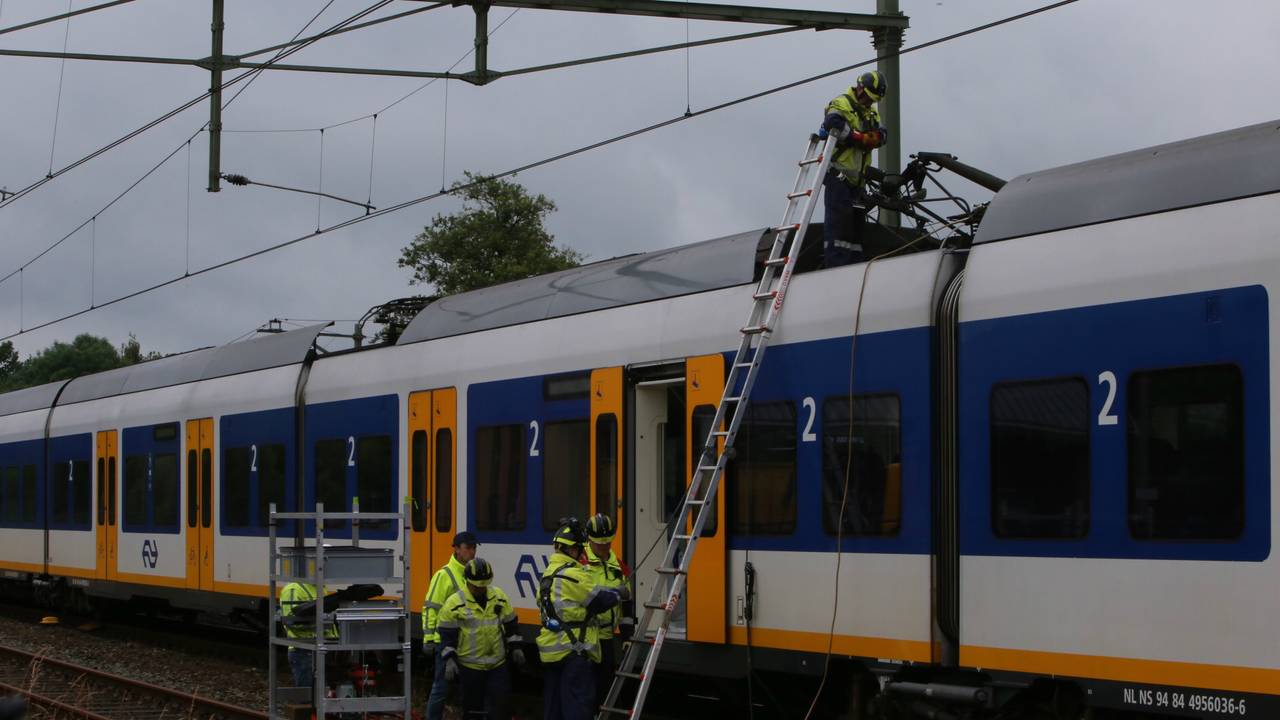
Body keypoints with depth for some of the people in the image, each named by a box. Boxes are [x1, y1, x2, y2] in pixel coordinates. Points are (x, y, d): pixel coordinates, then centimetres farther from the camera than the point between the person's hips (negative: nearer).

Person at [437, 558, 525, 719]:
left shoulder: (500, 597, 3)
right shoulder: (454, 603, -9)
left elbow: (511, 624, 13)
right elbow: (447, 635, -6)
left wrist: (515, 647, 11)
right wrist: (449, 660, -12)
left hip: (498, 664, 3)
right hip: (470, 666, -3)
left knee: (500, 703, 0)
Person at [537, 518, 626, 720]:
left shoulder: (548, 573, 15)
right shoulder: (574, 574, -16)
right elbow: (599, 599, -12)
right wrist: (620, 593, 7)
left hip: (551, 649, 9)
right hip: (573, 651, -9)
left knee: (553, 703, 13)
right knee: (578, 703, -8)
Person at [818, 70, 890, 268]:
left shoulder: (871, 112, 20)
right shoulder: (842, 103, -6)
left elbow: (881, 135, 7)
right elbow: (834, 124, -26)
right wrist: (860, 138, -20)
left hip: (856, 176, 8)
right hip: (838, 172, -8)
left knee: (856, 220, 11)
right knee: (838, 216, -14)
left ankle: (855, 259, 16)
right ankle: (834, 262, -16)